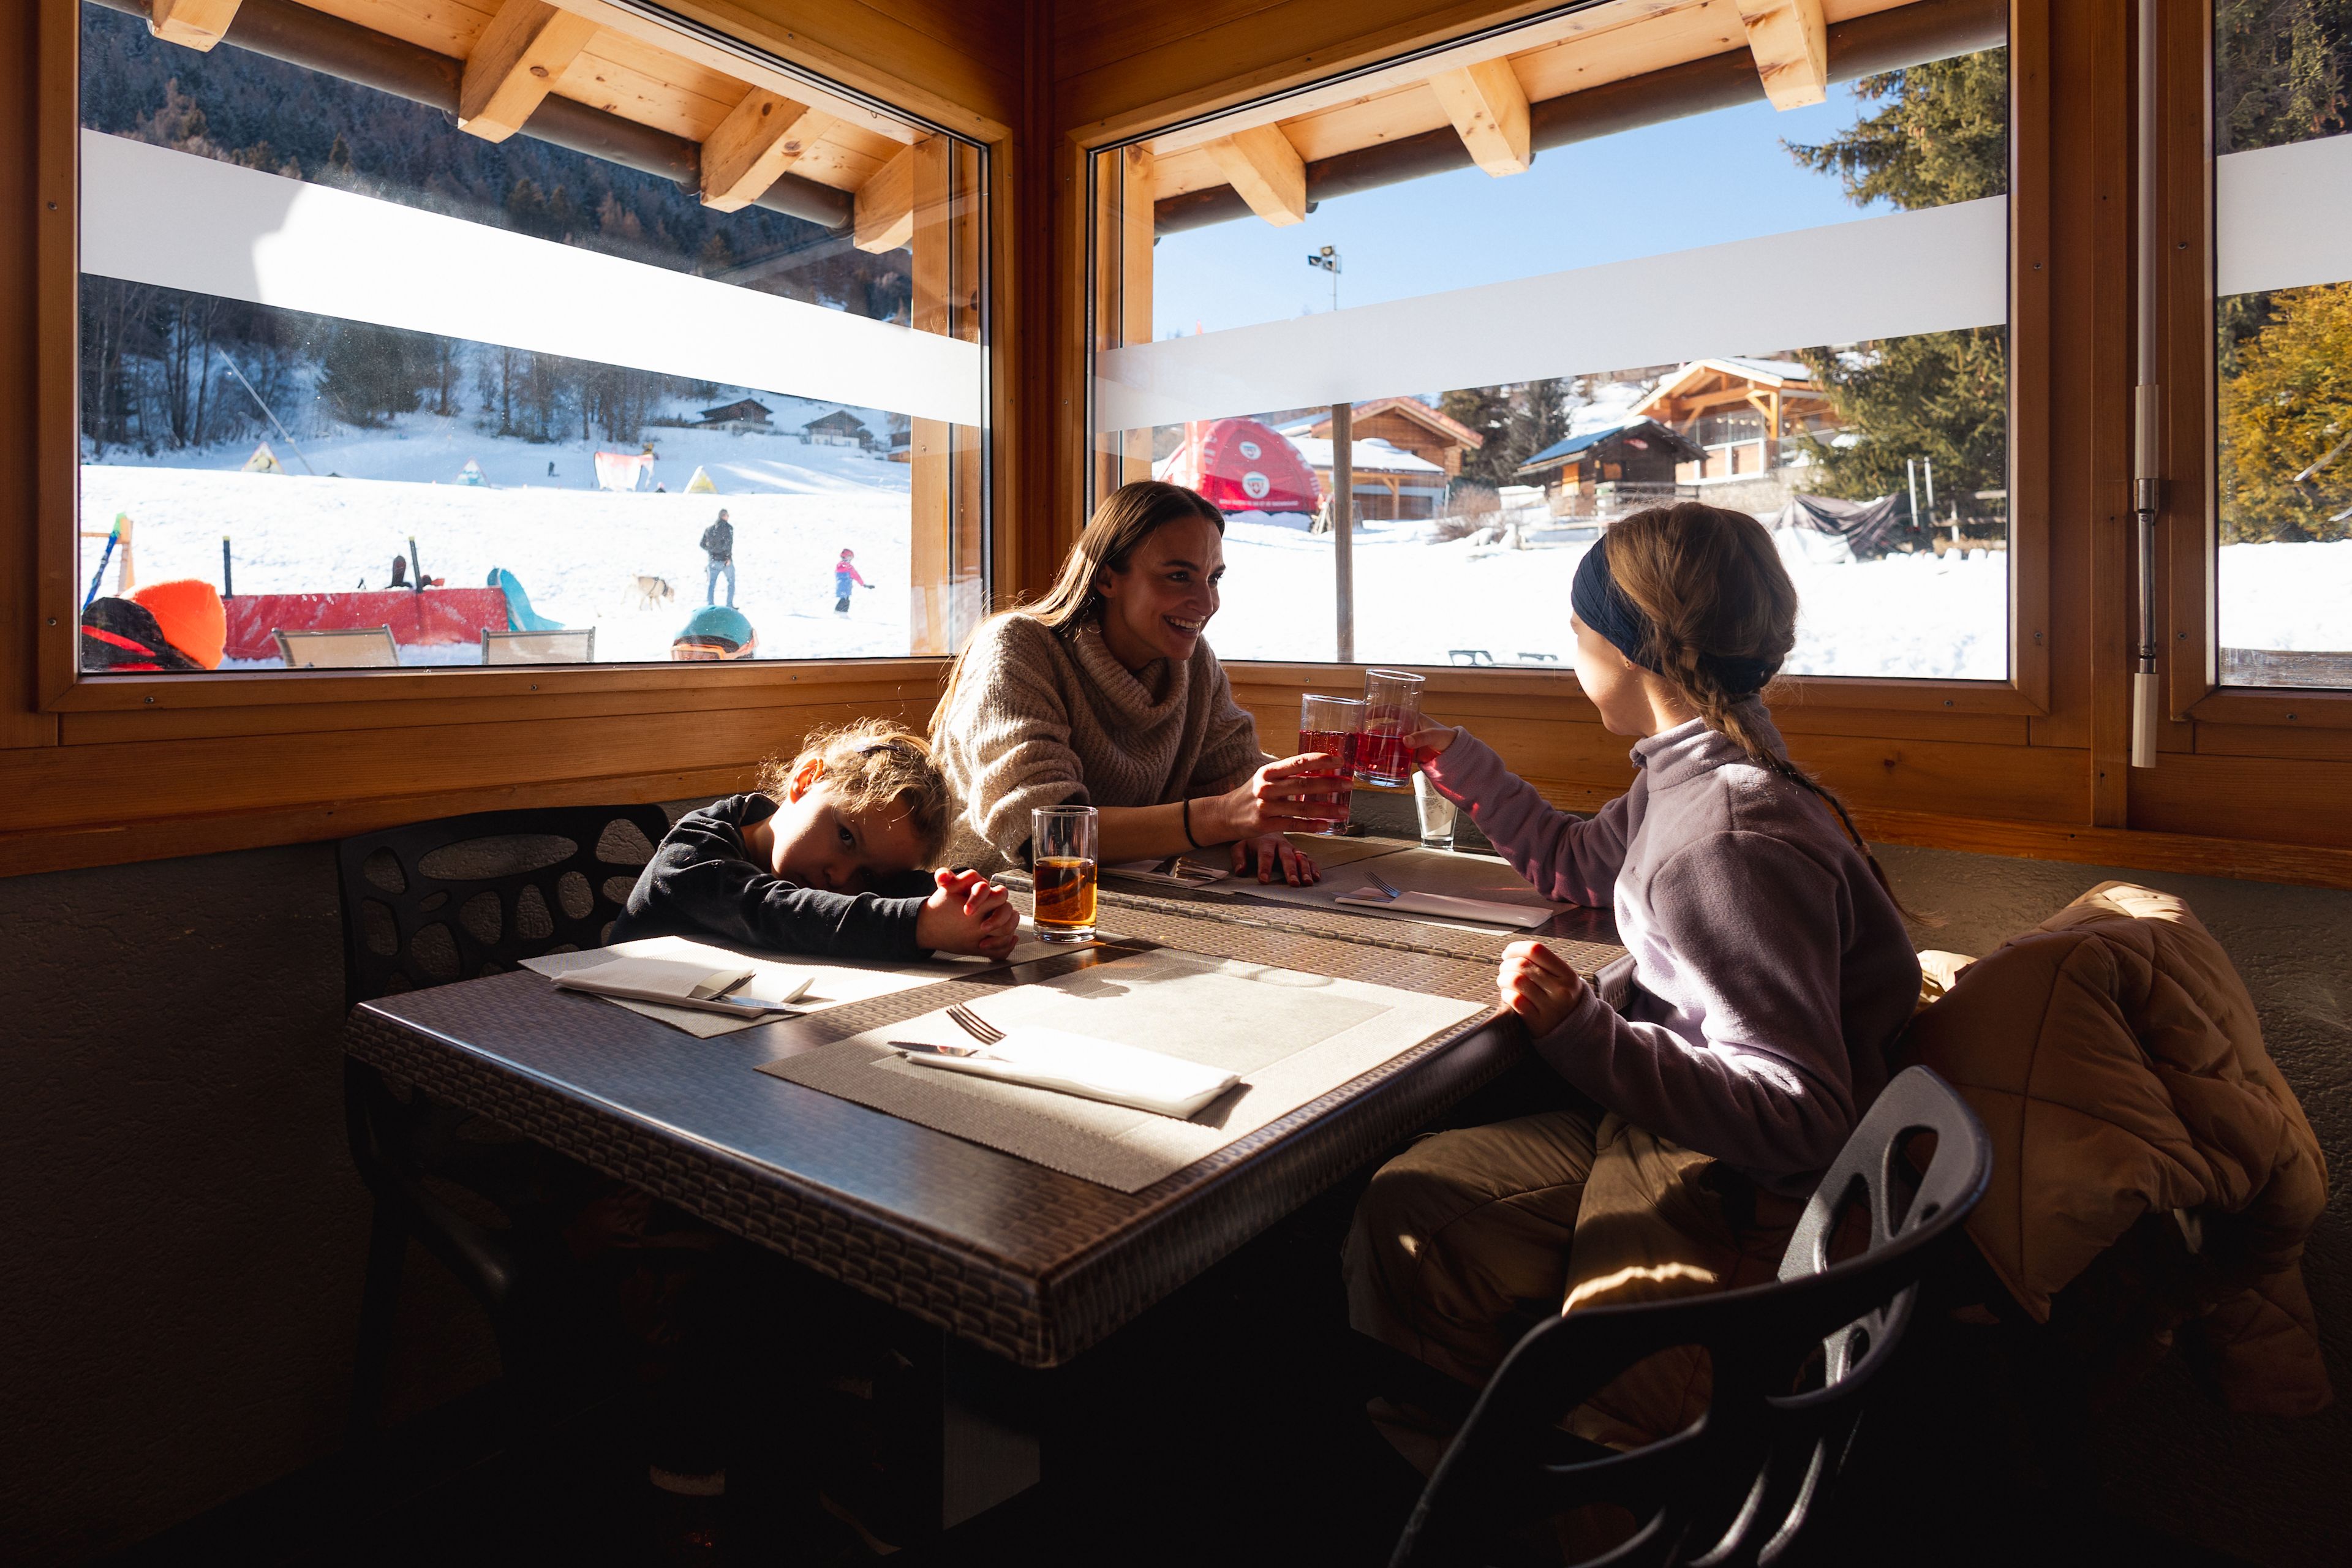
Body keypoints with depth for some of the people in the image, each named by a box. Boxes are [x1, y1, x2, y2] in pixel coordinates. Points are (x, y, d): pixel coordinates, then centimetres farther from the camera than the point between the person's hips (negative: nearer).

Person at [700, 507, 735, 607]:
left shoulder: (709, 529, 9)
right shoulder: (728, 527, -6)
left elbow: (702, 544, 11)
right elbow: (729, 542, -20)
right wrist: (729, 557, -19)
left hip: (713, 560, 3)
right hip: (725, 560, -3)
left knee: (711, 584, 7)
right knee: (731, 582, 14)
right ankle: (729, 606, 10)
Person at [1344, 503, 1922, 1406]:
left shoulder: (1727, 844, -29)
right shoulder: (1695, 777, 2)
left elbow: (1798, 1114, -30)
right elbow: (1572, 862, 21)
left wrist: (1583, 1034, -35)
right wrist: (1453, 758, 22)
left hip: (1739, 1199, -9)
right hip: (1682, 1126, 9)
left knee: (1405, 1209, -10)